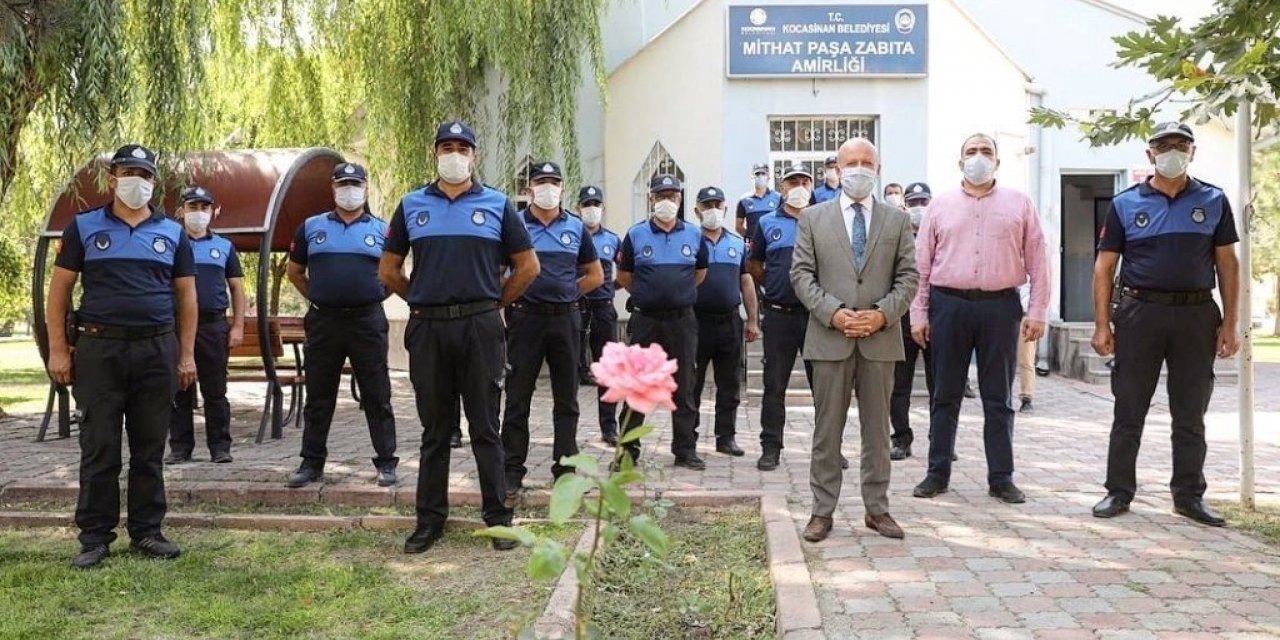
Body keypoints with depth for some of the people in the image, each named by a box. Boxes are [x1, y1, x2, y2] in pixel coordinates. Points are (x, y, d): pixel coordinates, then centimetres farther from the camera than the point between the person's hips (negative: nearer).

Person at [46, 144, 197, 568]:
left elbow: (186, 295, 10)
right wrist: (58, 350, -4)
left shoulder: (172, 233, 10)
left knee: (149, 450, 7)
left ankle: (147, 531, 16)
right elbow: (59, 290, 4)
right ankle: (95, 538, 10)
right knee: (99, 449, 2)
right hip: (99, 348, -1)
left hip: (157, 351, 2)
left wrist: (187, 355, 4)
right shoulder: (83, 227, 5)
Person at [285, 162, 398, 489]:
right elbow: (294, 271, 19)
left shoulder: (382, 230, 6)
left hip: (368, 321, -1)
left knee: (377, 397, 2)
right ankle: (312, 463, 18)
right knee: (318, 399, 8)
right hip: (323, 322, 1)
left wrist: (373, 297, 7)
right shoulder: (311, 227, 9)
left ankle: (386, 463, 10)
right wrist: (317, 297, 11)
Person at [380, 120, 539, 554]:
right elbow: (389, 270, 16)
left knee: (485, 428, 3)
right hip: (427, 329, 2)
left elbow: (528, 266, 8)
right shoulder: (412, 205, 10)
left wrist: (495, 302, 7)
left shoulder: (497, 204, 5)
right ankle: (430, 519, 18)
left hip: (481, 327, -2)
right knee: (434, 430, 9)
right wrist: (420, 301, 11)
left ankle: (498, 517, 12)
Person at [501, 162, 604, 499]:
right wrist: (511, 296, 0)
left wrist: (566, 291, 8)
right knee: (518, 397, 1)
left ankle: (566, 467, 17)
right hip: (525, 317, -3)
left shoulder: (576, 227, 9)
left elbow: (596, 275, 15)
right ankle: (512, 470, 8)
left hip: (566, 319, 3)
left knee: (566, 398, 8)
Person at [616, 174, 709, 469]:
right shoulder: (636, 235, 1)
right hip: (646, 320, -1)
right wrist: (646, 294, 11)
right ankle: (628, 448, 12)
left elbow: (700, 272, 20)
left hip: (683, 320, 1)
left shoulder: (694, 235, 6)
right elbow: (623, 276, 11)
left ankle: (685, 450, 14)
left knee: (684, 388, 6)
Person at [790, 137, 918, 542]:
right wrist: (833, 313, -12)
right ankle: (822, 510, 11)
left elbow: (907, 276, 5)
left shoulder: (897, 220, 10)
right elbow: (802, 274, 1)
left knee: (877, 428, 8)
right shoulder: (813, 218, 7)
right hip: (829, 337, -1)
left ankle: (877, 509, 18)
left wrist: (883, 314, -11)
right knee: (827, 429, 3)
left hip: (881, 338, 1)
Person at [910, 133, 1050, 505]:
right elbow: (922, 264, 6)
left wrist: (1037, 312, -2)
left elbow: (1037, 261, 4)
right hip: (949, 305, 0)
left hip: (1000, 307, 0)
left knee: (999, 398, 6)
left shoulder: (1019, 204, 7)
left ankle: (1001, 477, 14)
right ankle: (938, 473, 16)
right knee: (945, 395, 7)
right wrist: (918, 314, 1)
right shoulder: (941, 206, 8)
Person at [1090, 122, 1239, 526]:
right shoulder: (1125, 204, 4)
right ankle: (1119, 491, 13)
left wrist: (1231, 323, 0)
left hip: (1197, 316, 1)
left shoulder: (1213, 201, 8)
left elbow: (1227, 264, 7)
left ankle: (1189, 496, 19)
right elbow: (1104, 267, 3)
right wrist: (1102, 324, -4)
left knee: (1191, 415, 8)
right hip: (1140, 313, -1)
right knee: (1129, 412, 4)